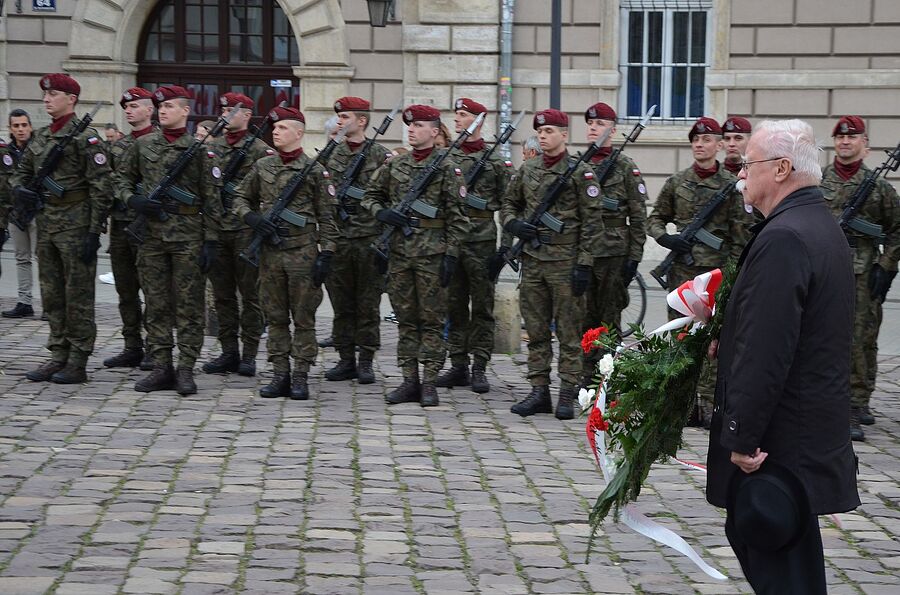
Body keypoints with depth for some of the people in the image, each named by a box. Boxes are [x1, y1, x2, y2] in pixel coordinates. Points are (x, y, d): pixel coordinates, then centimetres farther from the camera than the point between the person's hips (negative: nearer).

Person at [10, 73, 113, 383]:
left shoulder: (85, 137, -9)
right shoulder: (40, 136, 13)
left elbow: (100, 186, -13)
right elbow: (21, 170, 23)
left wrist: (94, 231, -17)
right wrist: (18, 188, -1)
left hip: (75, 224, -8)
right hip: (46, 222, 8)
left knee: (78, 294, -2)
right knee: (52, 294, 11)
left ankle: (78, 363, 4)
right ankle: (58, 356, 19)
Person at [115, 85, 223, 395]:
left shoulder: (197, 148, -1)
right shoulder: (143, 144, 9)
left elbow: (210, 197, -2)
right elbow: (122, 177, 19)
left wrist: (210, 239, -7)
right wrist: (132, 199, -3)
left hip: (188, 234, -4)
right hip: (152, 233, 4)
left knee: (188, 305, -1)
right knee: (156, 305, 6)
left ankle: (186, 370, 4)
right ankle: (161, 368, 13)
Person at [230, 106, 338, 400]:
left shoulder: (315, 170, -2)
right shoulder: (262, 166, 9)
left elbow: (327, 218, -1)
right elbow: (240, 198, 19)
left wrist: (326, 255, -7)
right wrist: (252, 218, -2)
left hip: (302, 251, -4)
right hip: (270, 251, 4)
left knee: (303, 318, 1)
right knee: (275, 317, 7)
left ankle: (300, 378, 7)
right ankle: (280, 375, 14)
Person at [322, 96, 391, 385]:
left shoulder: (381, 156, -1)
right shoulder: (331, 155, 10)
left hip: (369, 240, -4)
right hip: (338, 239, 4)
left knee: (368, 304, 2)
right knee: (341, 304, 7)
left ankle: (366, 361, 9)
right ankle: (346, 360, 16)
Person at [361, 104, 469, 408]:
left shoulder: (447, 169, -4)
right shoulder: (394, 164, 9)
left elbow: (457, 216, -5)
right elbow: (371, 195, 19)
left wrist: (451, 254, -10)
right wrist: (382, 212, -2)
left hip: (432, 254, -5)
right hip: (400, 251, 5)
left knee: (431, 320, 1)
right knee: (406, 319, 8)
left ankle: (429, 383, 6)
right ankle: (409, 380, 15)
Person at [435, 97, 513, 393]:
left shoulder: (496, 160, 0)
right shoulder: (444, 156, 10)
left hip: (481, 240, -3)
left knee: (482, 306, 1)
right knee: (455, 306, 8)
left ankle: (479, 369, 5)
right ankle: (459, 366, 14)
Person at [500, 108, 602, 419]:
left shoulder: (580, 172, -5)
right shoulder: (527, 169, 11)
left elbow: (592, 222, -7)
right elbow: (508, 204, 22)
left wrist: (584, 265, -12)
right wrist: (514, 224, -1)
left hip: (565, 263, -5)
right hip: (532, 262, 5)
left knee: (568, 332, 0)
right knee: (536, 331, 8)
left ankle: (567, 395, 6)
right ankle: (539, 391, 14)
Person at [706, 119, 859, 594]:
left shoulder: (783, 238, -21)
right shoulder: (822, 227, 13)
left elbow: (766, 350, -25)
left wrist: (743, 438, -21)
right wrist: (726, 343, 14)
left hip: (782, 443, -10)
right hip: (815, 436, 10)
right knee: (748, 537, 19)